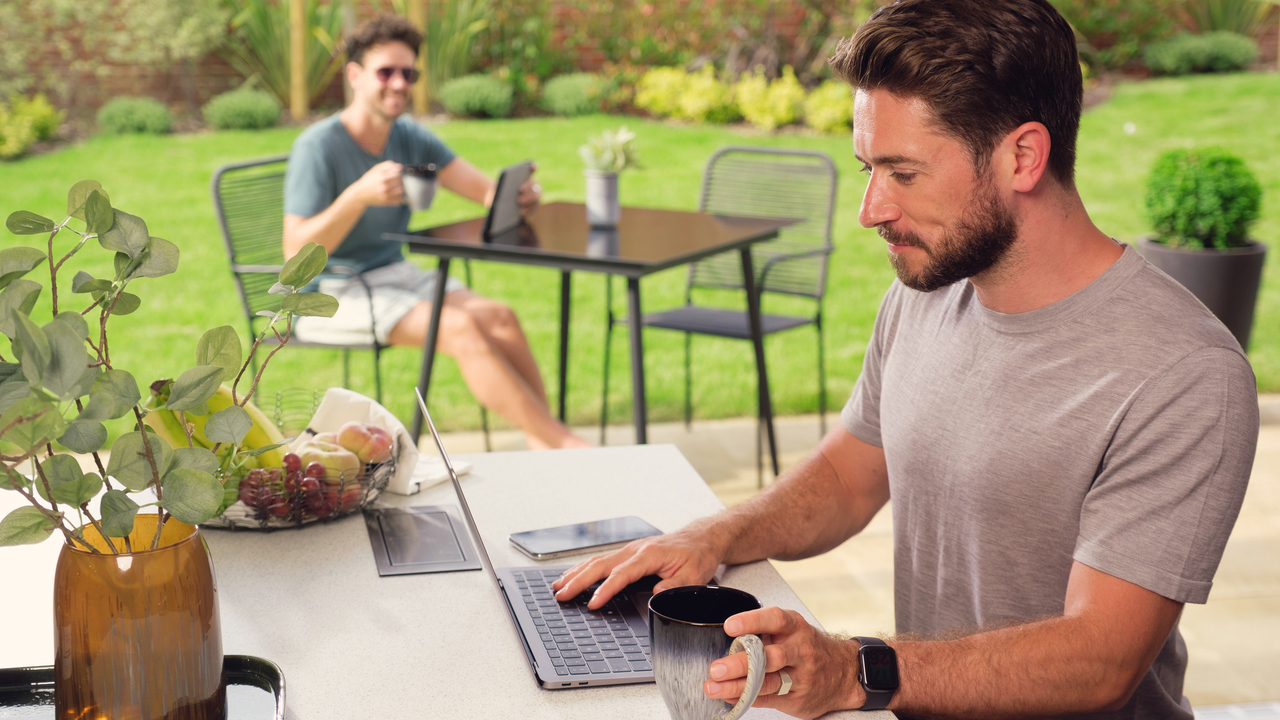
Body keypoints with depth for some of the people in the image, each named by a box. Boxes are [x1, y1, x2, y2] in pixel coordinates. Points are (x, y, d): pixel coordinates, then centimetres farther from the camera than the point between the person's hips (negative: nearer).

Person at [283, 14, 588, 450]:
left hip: (395, 274, 7)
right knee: (460, 326, -26)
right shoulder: (318, 147, -15)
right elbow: (296, 254, -22)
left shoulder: (409, 136, 6)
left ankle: (542, 446, -22)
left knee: (498, 317, -19)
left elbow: (487, 190, 1)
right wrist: (358, 195, -35)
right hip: (331, 298, -7)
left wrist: (515, 194, -24)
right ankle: (563, 442, -24)